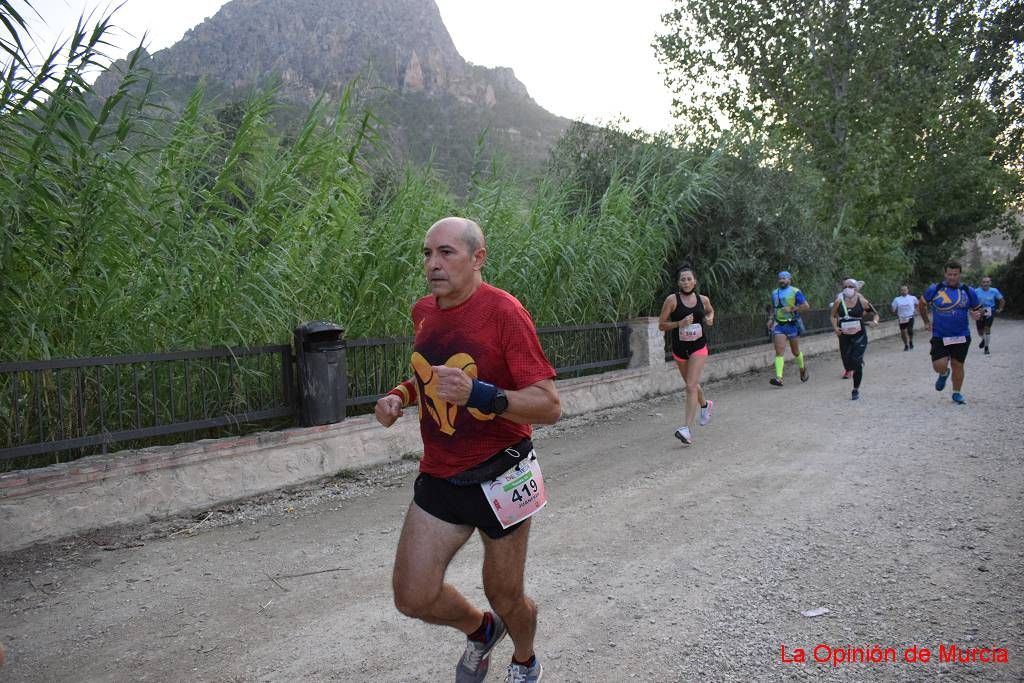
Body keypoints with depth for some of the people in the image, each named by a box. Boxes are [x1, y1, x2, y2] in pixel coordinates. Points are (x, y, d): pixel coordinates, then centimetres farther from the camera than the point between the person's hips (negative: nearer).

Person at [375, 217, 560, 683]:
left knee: (505, 598, 11)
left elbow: (549, 407, -21)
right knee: (413, 597, 4)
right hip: (438, 478, 6)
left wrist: (479, 393, -35)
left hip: (498, 478, -5)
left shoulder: (503, 312, -17)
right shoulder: (423, 312, 3)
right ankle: (481, 631, 38)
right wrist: (401, 395, 2)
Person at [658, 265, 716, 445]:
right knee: (692, 384, 20)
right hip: (679, 348, 1)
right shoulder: (672, 300, -10)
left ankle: (688, 429, -16)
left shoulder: (703, 300, -2)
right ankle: (705, 405, 53)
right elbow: (661, 325, -9)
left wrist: (710, 319, 0)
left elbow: (710, 311, 22)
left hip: (699, 347, -1)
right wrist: (680, 323, -23)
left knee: (691, 386, -14)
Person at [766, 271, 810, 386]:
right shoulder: (775, 293, 12)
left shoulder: (795, 292, -4)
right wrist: (771, 318, 11)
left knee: (795, 351, 10)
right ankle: (779, 378, -21)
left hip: (792, 324, -3)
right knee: (779, 351, -12)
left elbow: (806, 306, -10)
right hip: (779, 325, 3)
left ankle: (802, 369, 40)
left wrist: (791, 309, -18)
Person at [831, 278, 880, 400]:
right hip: (844, 336, 2)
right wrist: (835, 327, -7)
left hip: (859, 336, -2)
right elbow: (833, 316, 10)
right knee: (847, 364, 4)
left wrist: (875, 321, -16)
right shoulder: (839, 302, -4)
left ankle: (856, 389, 5)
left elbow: (875, 313, 4)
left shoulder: (862, 301, -7)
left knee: (856, 362, -12)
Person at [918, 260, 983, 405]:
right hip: (939, 336, -1)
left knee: (957, 365, 5)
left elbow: (976, 310, 13)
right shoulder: (935, 289, -4)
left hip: (962, 336, 1)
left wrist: (976, 314, -11)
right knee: (939, 366, -11)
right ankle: (944, 374, 26)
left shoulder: (968, 291, 1)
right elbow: (921, 304, 12)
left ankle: (956, 393, 24)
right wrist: (926, 322, 10)